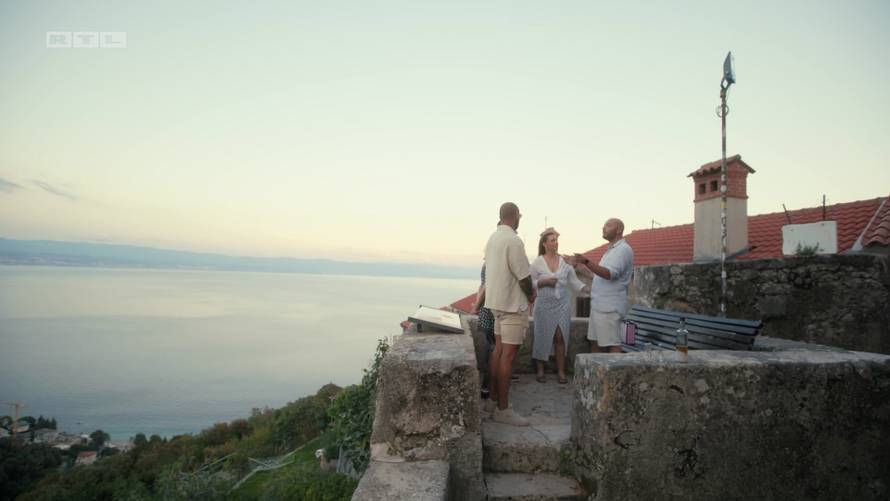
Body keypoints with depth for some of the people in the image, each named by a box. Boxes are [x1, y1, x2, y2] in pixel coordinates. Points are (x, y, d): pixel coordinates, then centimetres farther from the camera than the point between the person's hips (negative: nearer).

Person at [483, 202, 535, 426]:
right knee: (508, 355, -4)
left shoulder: (493, 238, 10)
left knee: (499, 350, 14)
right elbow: (524, 276, -18)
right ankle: (503, 408, 1)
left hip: (497, 301, 9)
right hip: (513, 303, -9)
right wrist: (531, 294, 2)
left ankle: (493, 399, 22)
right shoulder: (513, 240, -18)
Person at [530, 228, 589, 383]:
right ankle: (540, 370, 17)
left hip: (562, 304, 2)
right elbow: (530, 283, -1)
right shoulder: (537, 262, -2)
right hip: (544, 305, -2)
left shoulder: (565, 261, 5)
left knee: (561, 337, 0)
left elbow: (574, 281, 5)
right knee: (543, 337, 3)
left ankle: (561, 371, 10)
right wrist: (543, 282, -16)